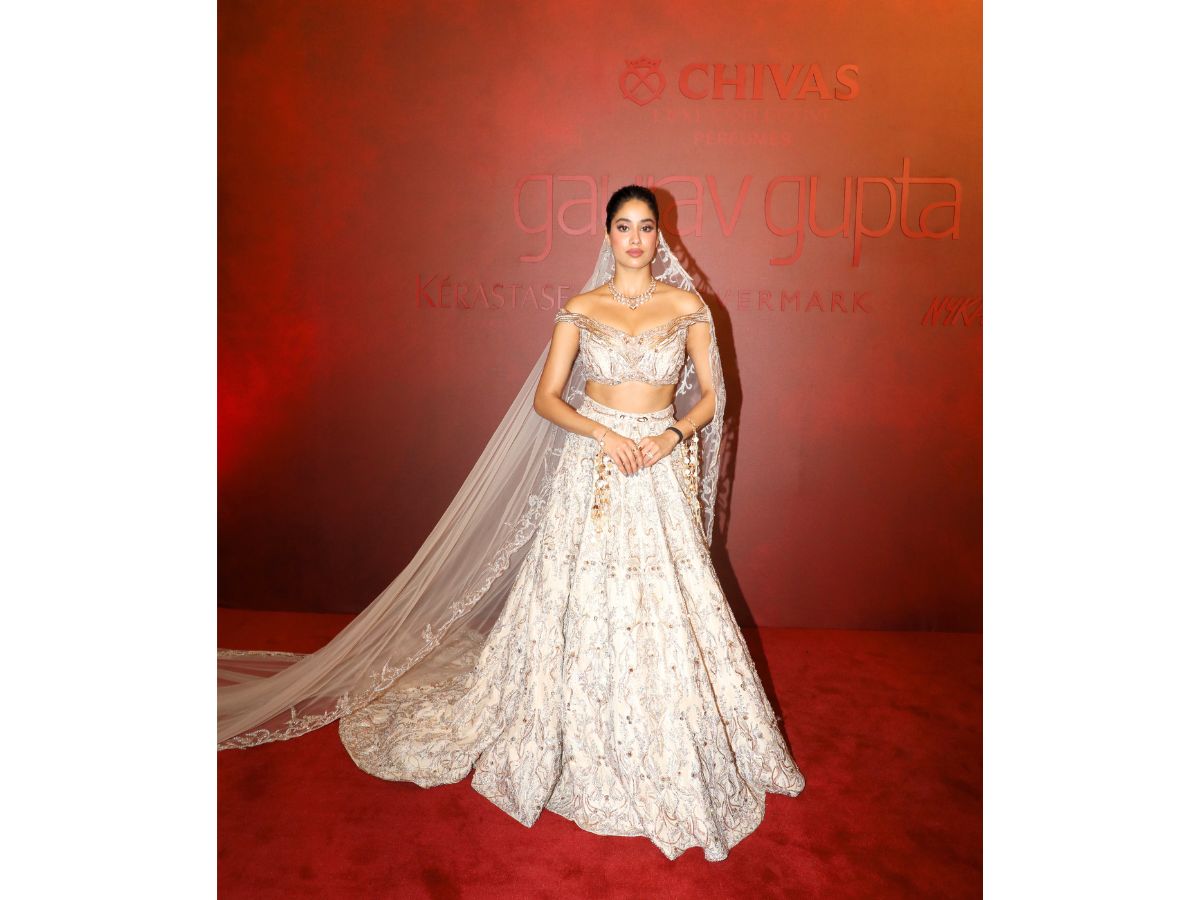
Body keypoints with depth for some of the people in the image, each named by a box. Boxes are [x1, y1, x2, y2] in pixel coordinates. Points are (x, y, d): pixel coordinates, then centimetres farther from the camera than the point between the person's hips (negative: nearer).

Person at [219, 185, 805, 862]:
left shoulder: (689, 306, 4)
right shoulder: (581, 309, 2)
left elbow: (709, 394, 6)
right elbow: (545, 398, 0)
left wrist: (670, 437, -11)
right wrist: (604, 433, -14)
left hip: (663, 471, 1)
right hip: (591, 472, 0)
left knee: (668, 615, 5)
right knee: (581, 605, 5)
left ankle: (670, 758, 27)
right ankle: (577, 746, 26)